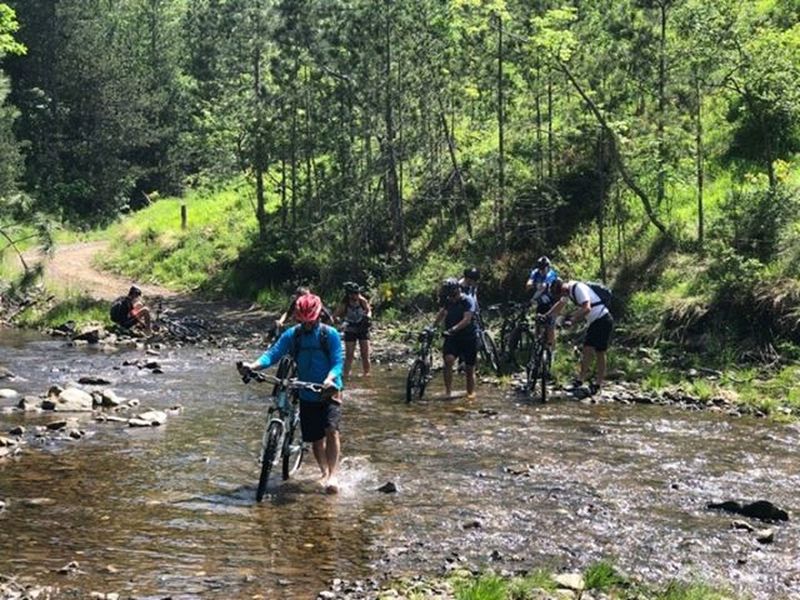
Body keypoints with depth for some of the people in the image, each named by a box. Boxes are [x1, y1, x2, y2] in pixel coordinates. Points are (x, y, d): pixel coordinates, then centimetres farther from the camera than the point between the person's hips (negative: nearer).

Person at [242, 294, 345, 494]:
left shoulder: (330, 334, -8)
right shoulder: (292, 335, 0)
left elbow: (338, 362, -15)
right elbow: (273, 354, -9)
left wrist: (330, 379, -36)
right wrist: (253, 366, -27)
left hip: (329, 392, -3)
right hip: (307, 394, 3)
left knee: (331, 430, -21)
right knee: (315, 438, 8)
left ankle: (332, 475, -18)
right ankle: (324, 472, 28)